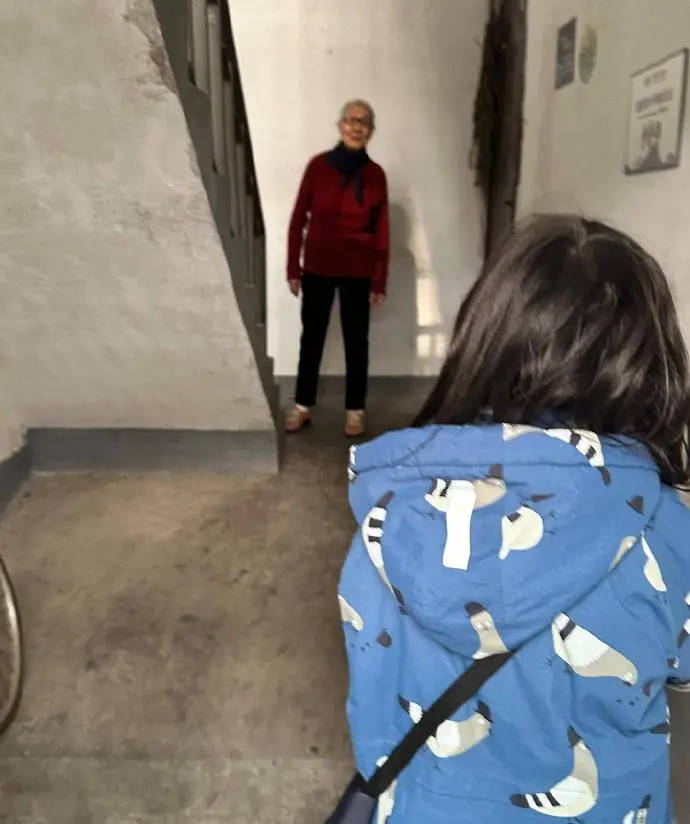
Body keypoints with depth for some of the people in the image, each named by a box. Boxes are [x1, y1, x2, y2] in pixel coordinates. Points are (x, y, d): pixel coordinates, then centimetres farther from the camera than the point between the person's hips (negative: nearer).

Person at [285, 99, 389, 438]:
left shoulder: (375, 174, -2)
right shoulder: (318, 165, -3)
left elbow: (381, 231, 0)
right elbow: (298, 219, 0)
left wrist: (379, 280, -2)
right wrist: (293, 268, -2)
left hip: (357, 272, 0)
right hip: (317, 268, 0)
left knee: (356, 340, 7)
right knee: (311, 336, 9)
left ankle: (355, 410, 19)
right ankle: (302, 406, 21)